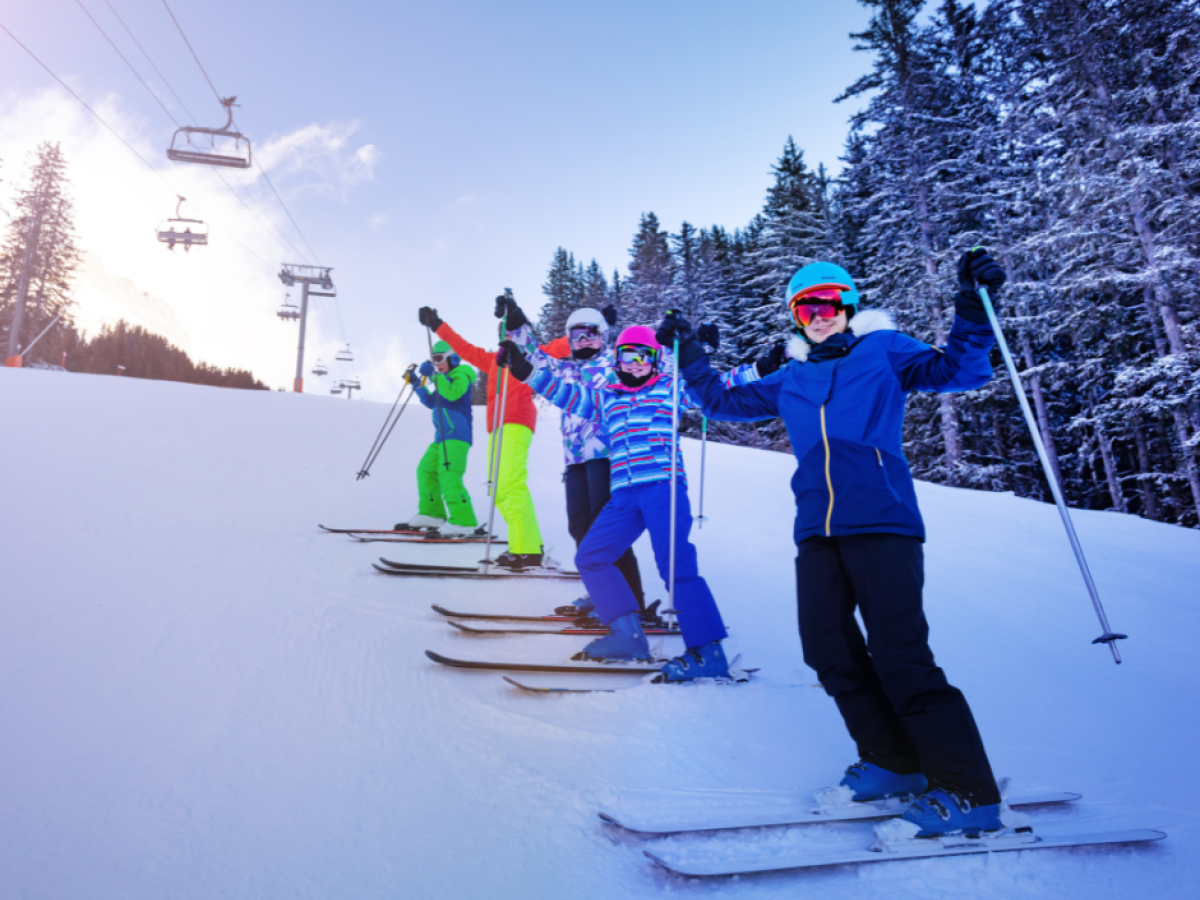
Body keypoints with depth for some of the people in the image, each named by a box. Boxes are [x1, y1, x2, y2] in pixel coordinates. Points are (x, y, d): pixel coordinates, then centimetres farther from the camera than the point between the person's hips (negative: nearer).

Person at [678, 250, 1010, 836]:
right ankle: (894, 762, 19)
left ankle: (969, 793, 1)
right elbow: (726, 401, 30)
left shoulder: (883, 351, 11)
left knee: (900, 657, -11)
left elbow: (955, 371, 1)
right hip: (818, 531, 5)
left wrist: (973, 309, -10)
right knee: (829, 651, 2)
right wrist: (690, 359, 25)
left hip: (883, 523, -5)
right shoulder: (791, 379, 21)